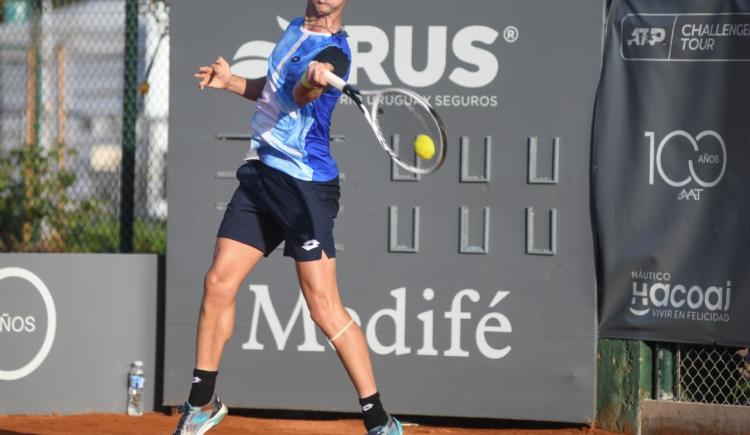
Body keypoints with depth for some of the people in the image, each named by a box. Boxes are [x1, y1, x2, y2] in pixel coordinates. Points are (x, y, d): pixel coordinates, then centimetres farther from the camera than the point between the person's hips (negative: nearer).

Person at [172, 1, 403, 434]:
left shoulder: (333, 50, -13)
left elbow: (300, 95, -34)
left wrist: (312, 81, -55)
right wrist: (231, 81, 17)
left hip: (305, 185, -8)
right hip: (261, 172, 8)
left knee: (325, 308, -11)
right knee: (218, 284, 6)